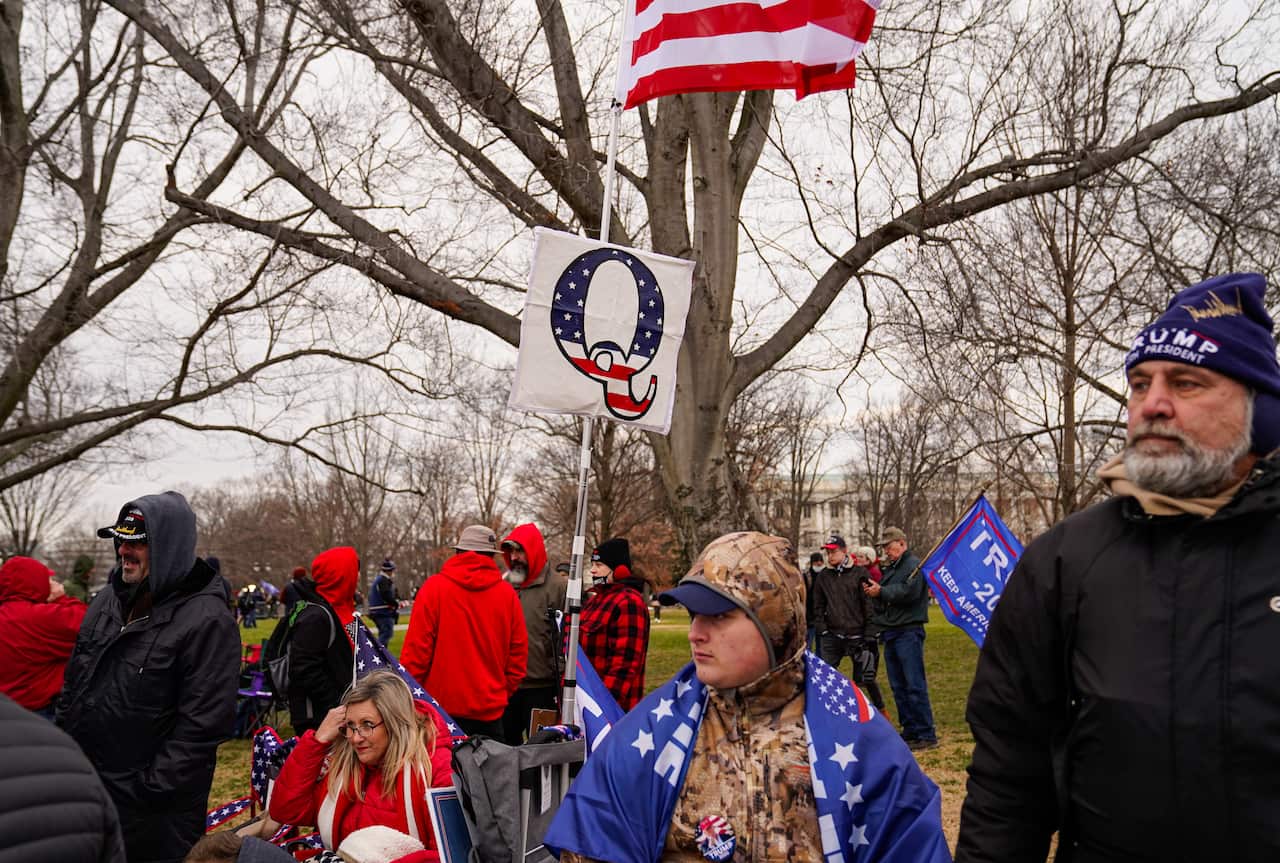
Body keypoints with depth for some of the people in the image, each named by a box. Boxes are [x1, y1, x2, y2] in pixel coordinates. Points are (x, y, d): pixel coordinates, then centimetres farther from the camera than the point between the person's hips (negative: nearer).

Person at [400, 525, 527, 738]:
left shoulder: (434, 587, -6)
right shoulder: (507, 594, 0)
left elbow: (416, 649, -7)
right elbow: (518, 653, 4)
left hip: (441, 706, -2)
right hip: (490, 710, 2)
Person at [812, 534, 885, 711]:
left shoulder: (860, 573, -2)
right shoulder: (824, 576, 9)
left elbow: (870, 604, -4)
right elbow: (818, 605, 13)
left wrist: (869, 634, -7)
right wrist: (821, 628, 2)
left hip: (856, 635, -3)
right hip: (831, 636, 3)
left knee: (865, 677, 6)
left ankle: (880, 709, 27)